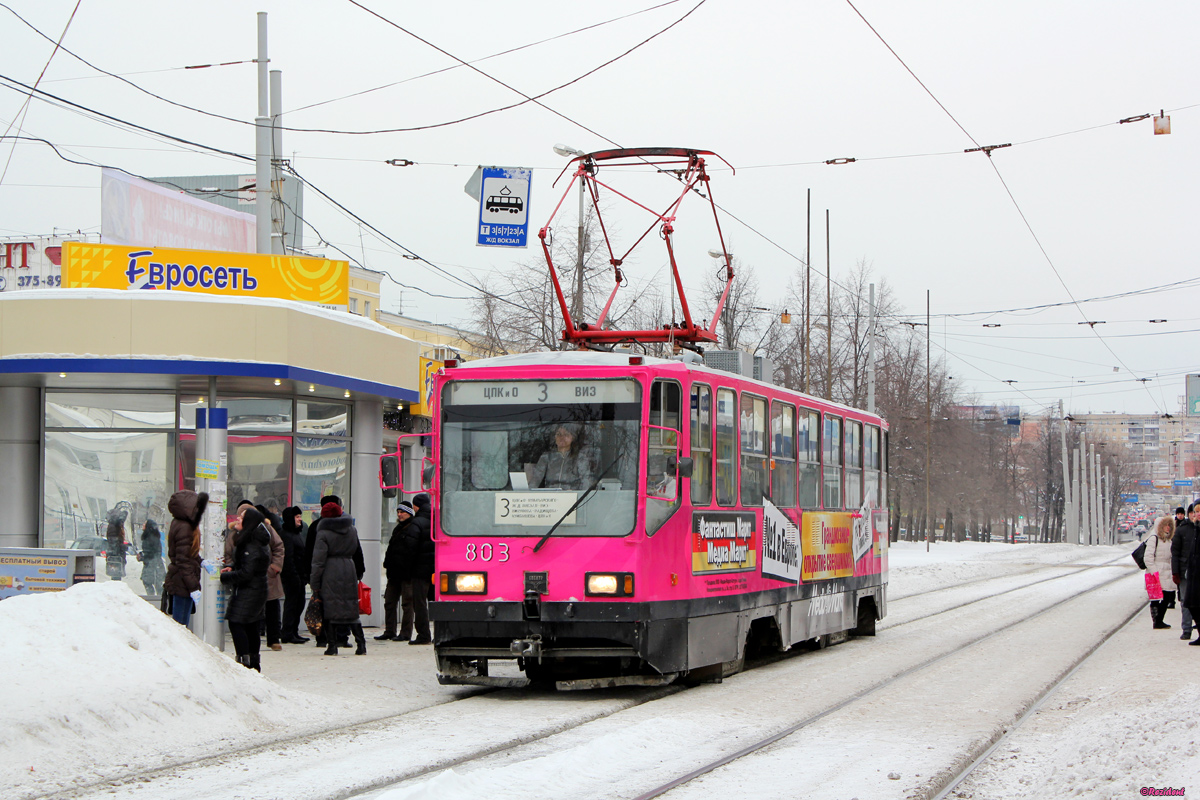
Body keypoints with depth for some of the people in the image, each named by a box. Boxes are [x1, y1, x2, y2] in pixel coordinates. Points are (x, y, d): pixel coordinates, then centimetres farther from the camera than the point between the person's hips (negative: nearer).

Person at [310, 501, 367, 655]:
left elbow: (318, 560, -8)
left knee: (331, 609, 0)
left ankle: (332, 645, -2)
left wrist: (315, 584, -6)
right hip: (349, 571, 5)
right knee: (352, 607, 8)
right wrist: (359, 573, 26)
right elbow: (358, 553, 18)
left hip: (330, 574, -5)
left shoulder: (323, 533, -6)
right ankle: (361, 644, 1)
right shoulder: (352, 530, 11)